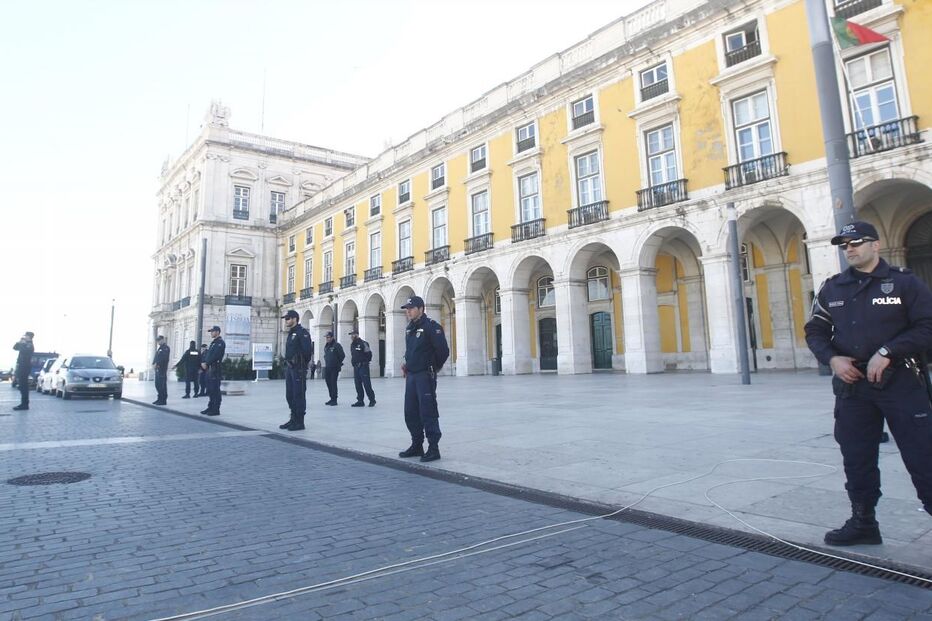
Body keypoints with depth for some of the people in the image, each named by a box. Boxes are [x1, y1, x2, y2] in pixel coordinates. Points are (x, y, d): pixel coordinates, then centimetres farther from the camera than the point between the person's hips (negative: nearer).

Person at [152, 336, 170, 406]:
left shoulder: (166, 348, -8)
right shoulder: (159, 348, 21)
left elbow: (163, 358, -18)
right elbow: (156, 357, 17)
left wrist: (156, 364, -19)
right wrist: (153, 364, 2)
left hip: (162, 369, -9)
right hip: (157, 369, 9)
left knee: (162, 385, -7)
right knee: (157, 384, 12)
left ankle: (163, 400, -4)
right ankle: (159, 399, 20)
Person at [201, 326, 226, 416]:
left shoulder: (220, 343, -9)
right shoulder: (213, 343, 21)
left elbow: (215, 355, -18)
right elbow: (207, 354, 18)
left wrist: (207, 364, -15)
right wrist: (203, 362, 2)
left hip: (216, 369, -10)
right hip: (209, 369, 10)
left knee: (215, 390, -7)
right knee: (210, 390, 13)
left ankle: (216, 410, -4)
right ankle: (210, 408, 19)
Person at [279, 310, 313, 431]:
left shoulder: (302, 332, -11)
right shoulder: (291, 333, 18)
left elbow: (308, 350, -18)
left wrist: (302, 362, -12)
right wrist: (287, 362, 13)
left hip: (298, 368, -10)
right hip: (289, 367, 10)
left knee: (298, 395, -5)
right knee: (290, 395, 13)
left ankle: (300, 422, 0)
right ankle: (293, 419, 23)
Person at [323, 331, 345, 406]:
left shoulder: (337, 345, -9)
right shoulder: (326, 346, 14)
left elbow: (342, 355, -10)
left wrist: (338, 363, -4)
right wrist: (327, 362, 13)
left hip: (334, 368, -7)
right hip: (327, 368, 7)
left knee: (333, 383, -7)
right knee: (328, 382, 9)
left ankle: (334, 400, -2)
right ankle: (332, 398, 20)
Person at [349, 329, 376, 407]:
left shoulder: (363, 343, -11)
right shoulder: (352, 345, 15)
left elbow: (369, 354, -12)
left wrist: (365, 362, -7)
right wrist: (353, 362, 15)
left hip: (363, 367, -8)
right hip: (355, 368, 8)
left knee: (367, 384, -7)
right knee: (358, 385, 8)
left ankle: (372, 400, 2)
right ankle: (360, 401, 14)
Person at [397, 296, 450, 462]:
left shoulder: (431, 326, -13)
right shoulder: (409, 328, 14)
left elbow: (443, 351, -16)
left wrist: (434, 368, -2)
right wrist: (407, 365, 14)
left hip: (425, 376, -9)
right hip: (411, 376, 9)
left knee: (428, 413, -6)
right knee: (410, 413, 13)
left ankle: (433, 449, 2)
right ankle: (417, 446, 25)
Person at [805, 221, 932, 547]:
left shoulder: (904, 282, -1)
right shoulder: (832, 288, 9)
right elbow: (815, 331, 11)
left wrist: (887, 353, -18)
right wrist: (832, 358, -6)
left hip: (900, 382, -3)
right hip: (852, 385, 4)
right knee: (857, 458, 10)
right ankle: (863, 522, 24)